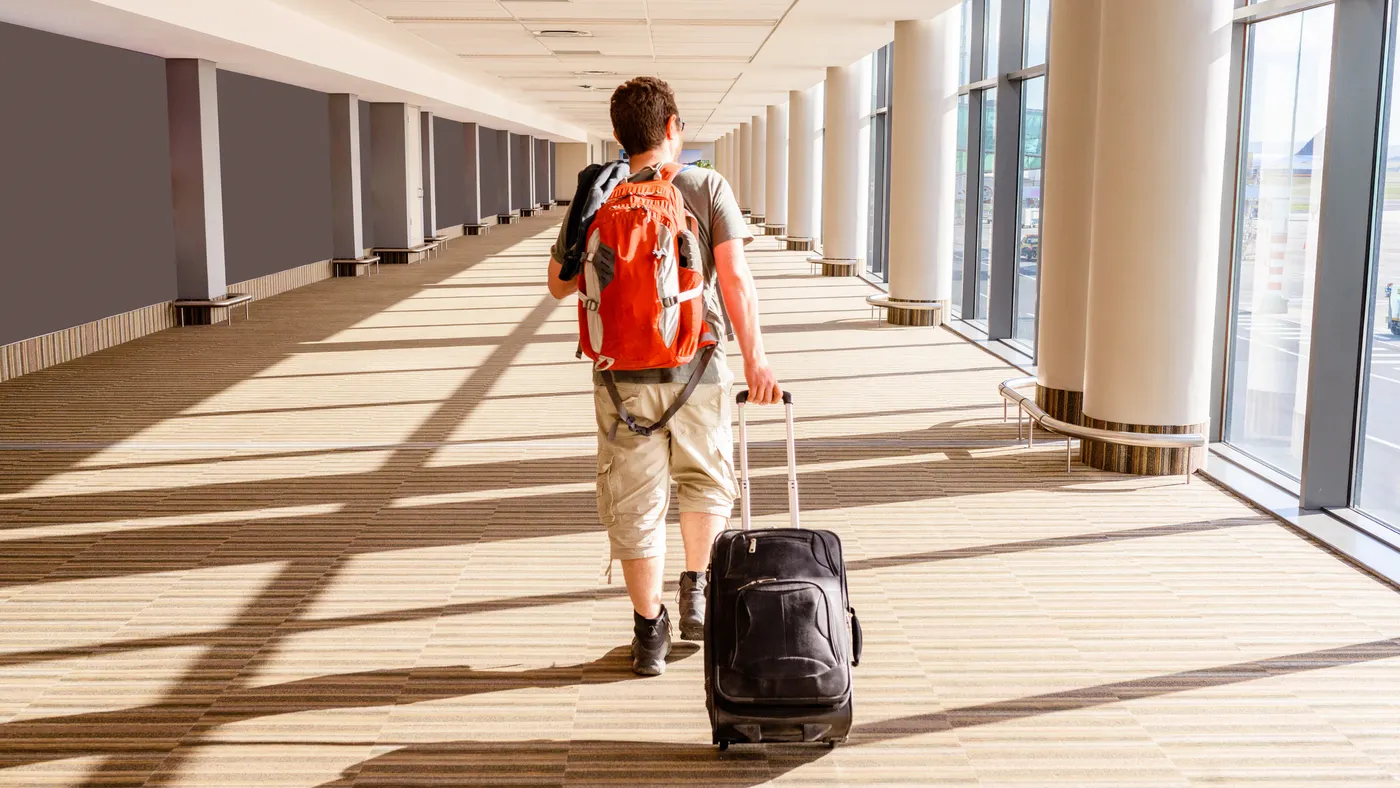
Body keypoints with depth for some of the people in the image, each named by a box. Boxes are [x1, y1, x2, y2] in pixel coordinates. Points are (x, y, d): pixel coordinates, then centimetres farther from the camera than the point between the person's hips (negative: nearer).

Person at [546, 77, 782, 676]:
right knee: (706, 483, 23)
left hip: (622, 373, 1)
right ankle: (697, 592, 18)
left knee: (634, 503, 9)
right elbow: (735, 278, -11)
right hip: (695, 367, -1)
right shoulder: (708, 187, -3)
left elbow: (559, 284, 9)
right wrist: (754, 358, -9)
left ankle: (650, 631, 16)